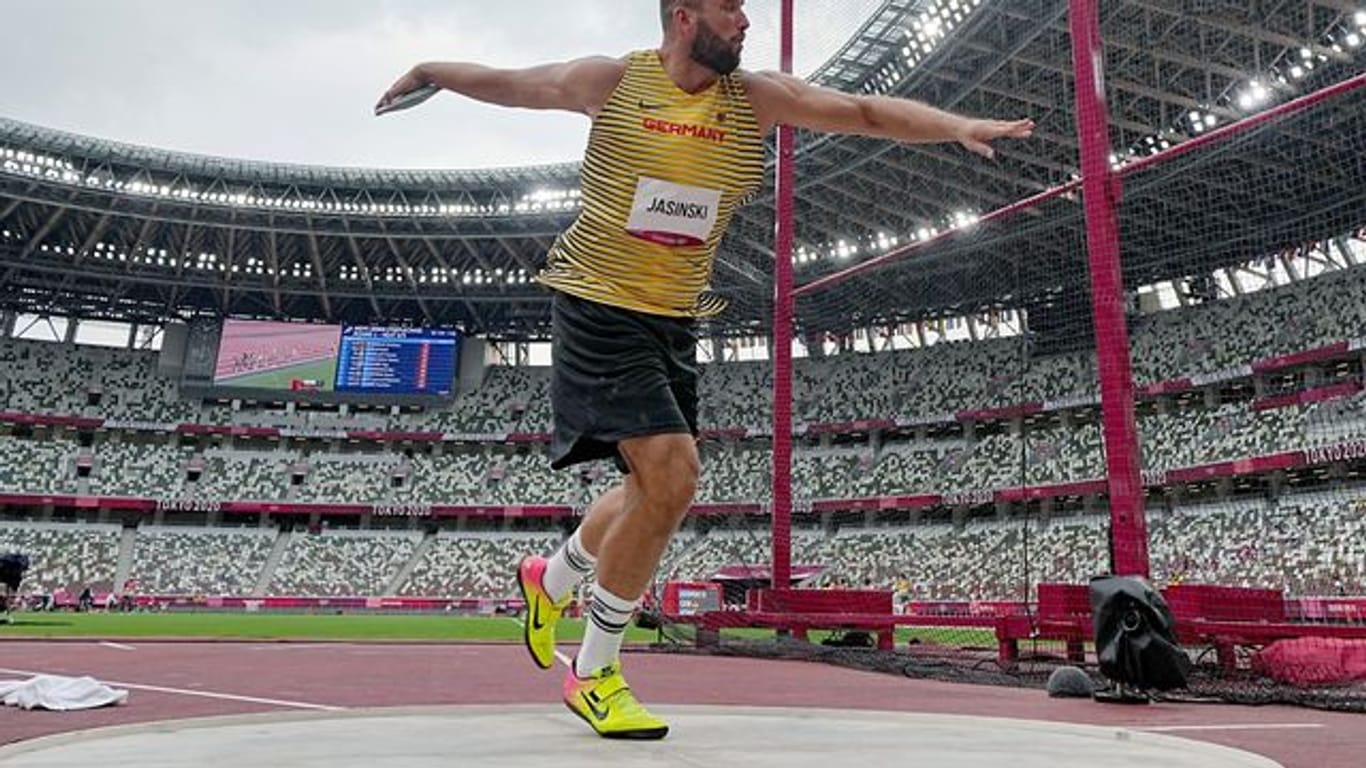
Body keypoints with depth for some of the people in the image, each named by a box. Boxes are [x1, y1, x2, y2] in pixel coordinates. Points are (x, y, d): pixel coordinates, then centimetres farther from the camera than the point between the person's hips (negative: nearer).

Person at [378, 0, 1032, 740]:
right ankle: (595, 673, 1)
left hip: (674, 319, 6)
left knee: (654, 488, 10)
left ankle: (549, 579, 41)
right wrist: (429, 71, 18)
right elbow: (510, 82, 12)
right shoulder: (611, 81, -4)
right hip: (597, 306, -5)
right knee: (671, 477, -18)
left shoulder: (757, 97, 3)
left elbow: (866, 110, -2)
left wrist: (958, 126, -14)